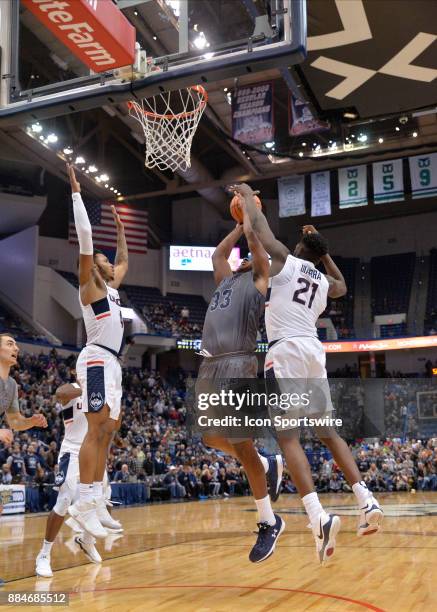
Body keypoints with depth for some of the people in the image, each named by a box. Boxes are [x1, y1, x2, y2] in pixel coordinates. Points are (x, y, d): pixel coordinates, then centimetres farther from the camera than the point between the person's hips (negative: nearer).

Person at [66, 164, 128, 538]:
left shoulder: (111, 286, 21)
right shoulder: (89, 284, 0)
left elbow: (124, 261, 41)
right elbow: (85, 237, -9)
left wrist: (119, 227, 42)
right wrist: (76, 191, -7)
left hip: (111, 363, 9)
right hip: (96, 360, -9)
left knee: (107, 431, 6)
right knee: (98, 430, -15)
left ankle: (92, 504, 8)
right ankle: (84, 506, -15)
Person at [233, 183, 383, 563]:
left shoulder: (285, 261, 7)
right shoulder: (324, 282, 23)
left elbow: (259, 227, 9)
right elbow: (342, 285, 47)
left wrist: (248, 196, 27)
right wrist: (323, 250, 45)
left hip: (287, 351, -6)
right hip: (314, 351, 6)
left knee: (288, 437, -12)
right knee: (327, 433, 15)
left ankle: (319, 516, -26)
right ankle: (367, 502, 7)